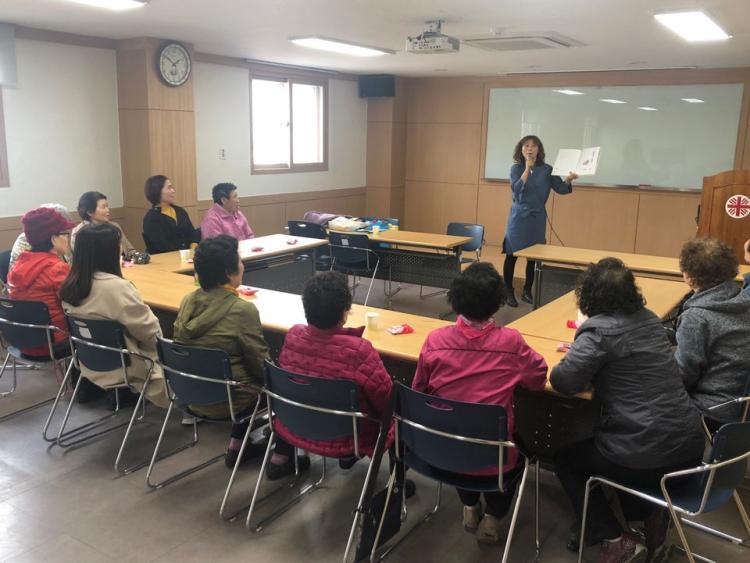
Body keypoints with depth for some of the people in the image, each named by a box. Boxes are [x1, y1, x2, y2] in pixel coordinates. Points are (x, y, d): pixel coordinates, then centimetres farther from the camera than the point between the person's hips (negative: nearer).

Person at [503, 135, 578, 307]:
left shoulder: (546, 169, 0)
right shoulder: (516, 168, -2)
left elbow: (561, 189, -4)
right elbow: (516, 190, -16)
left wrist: (568, 180, -24)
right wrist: (527, 169, -20)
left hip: (537, 218, 2)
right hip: (519, 217, -1)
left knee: (534, 257, 5)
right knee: (512, 255, -1)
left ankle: (527, 291, 20)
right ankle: (509, 292, 10)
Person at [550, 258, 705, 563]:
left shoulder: (600, 330, -14)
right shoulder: (649, 319, 10)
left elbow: (562, 381, -17)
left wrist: (581, 359, 3)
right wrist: (587, 353, 17)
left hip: (646, 455, -7)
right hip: (689, 444, 8)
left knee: (565, 458, 18)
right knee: (595, 441, 33)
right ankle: (650, 512, 17)